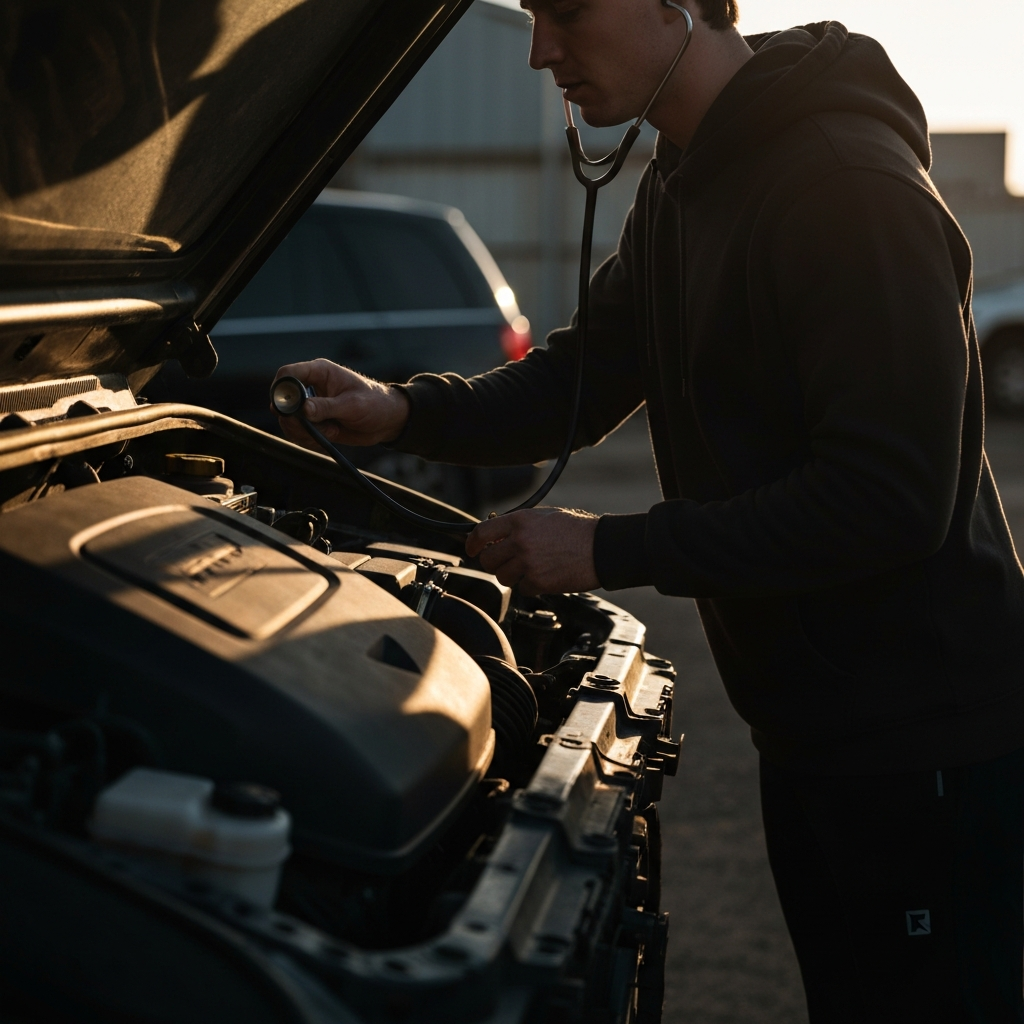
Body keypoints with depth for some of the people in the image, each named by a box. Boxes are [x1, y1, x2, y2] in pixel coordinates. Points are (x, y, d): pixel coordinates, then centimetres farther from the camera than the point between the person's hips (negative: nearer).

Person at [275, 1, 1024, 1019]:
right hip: (807, 732, 9)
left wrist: (612, 551, -21)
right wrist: (405, 411, 0)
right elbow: (584, 377, 17)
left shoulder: (850, 186, -22)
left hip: (922, 747, -9)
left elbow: (890, 500, -25)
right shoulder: (678, 184, 10)